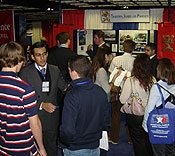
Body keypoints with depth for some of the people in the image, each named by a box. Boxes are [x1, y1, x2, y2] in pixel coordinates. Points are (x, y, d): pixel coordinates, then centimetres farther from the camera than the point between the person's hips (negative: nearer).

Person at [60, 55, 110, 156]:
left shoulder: (72, 96, -23)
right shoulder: (101, 92, -6)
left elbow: (67, 130, -26)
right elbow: (106, 122, 2)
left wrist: (65, 142, -7)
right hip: (95, 148, 5)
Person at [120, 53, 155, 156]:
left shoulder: (130, 81, -19)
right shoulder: (153, 80, -10)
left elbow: (123, 100, -12)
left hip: (135, 116, -3)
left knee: (139, 142, 13)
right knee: (149, 141, 21)